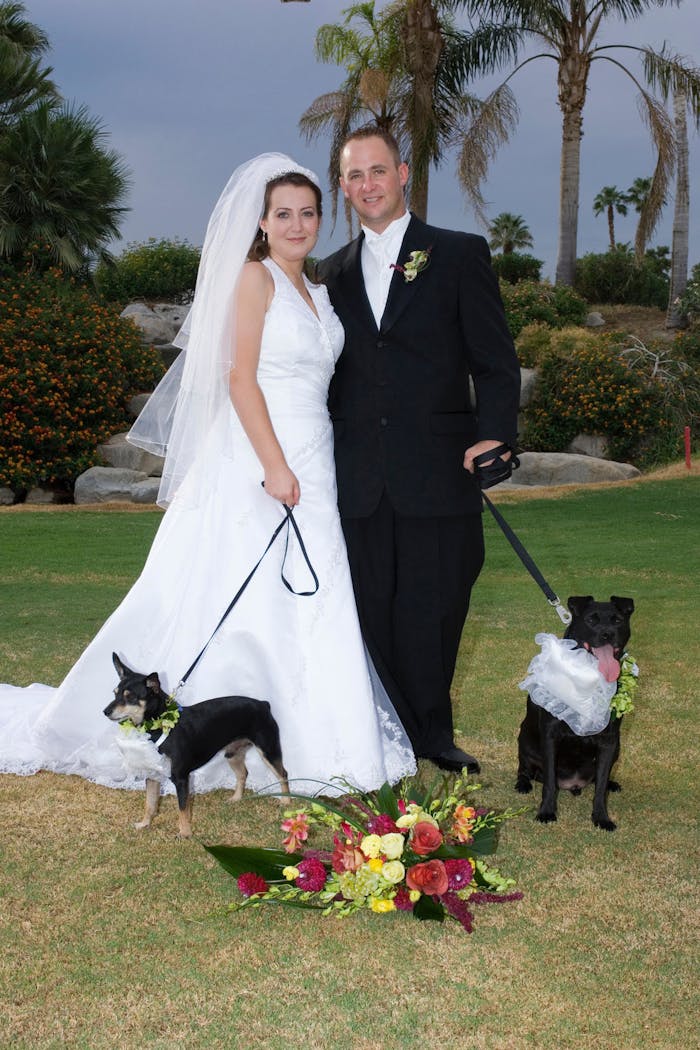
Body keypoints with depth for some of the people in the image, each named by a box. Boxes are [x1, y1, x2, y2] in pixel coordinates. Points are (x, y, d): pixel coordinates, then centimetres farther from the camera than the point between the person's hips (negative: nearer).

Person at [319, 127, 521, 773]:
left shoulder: (460, 255, 4)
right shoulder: (336, 272, 16)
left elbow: (496, 360, 0)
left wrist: (494, 433, -15)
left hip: (438, 472, -3)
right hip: (358, 481, 3)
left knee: (434, 611, 2)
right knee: (373, 611, 6)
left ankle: (434, 733, 21)